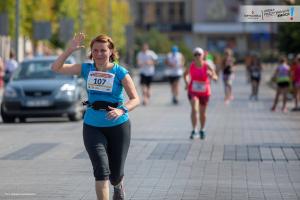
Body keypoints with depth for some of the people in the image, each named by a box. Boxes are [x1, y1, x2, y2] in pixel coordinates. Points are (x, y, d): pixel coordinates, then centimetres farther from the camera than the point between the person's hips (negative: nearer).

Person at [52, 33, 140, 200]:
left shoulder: (120, 72, -8)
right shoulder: (87, 69, 1)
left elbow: (135, 99, -11)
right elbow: (56, 68, -2)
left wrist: (122, 110, -31)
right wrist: (70, 50, -14)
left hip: (118, 126, -1)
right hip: (92, 127, 1)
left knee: (115, 174, 10)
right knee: (101, 171, -15)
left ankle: (118, 186, 48)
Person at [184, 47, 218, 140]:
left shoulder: (206, 66, -11)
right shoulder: (191, 66, -6)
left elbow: (215, 77, -12)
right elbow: (185, 74, 14)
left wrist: (212, 76, -34)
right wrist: (187, 83, -2)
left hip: (204, 92, 0)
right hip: (193, 91, 0)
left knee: (202, 112, 12)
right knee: (194, 109, -22)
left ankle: (202, 130, 34)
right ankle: (194, 130, -21)